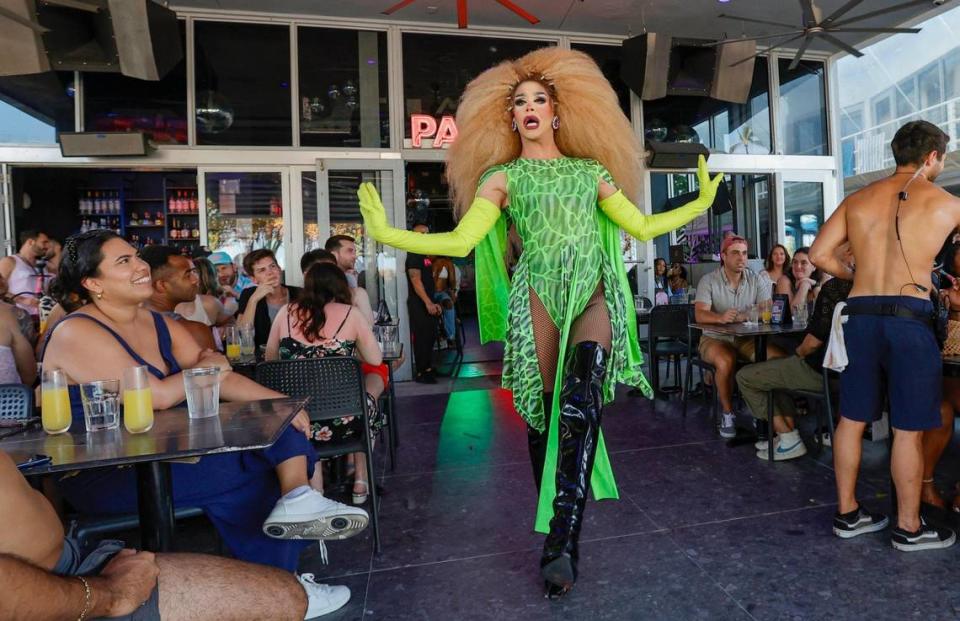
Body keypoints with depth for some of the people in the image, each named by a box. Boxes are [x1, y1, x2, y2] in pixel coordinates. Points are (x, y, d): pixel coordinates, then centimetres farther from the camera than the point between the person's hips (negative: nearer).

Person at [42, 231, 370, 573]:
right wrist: (206, 367, -5)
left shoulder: (162, 325, 8)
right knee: (250, 467, -19)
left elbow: (221, 378, 2)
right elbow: (158, 396, -24)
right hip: (101, 477, -7)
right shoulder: (77, 333, -16)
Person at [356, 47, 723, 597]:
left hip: (595, 296, 1)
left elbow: (642, 226, 19)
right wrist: (387, 233, -9)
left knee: (580, 404, -21)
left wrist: (702, 201, 20)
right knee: (543, 412, -1)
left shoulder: (592, 170, 18)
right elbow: (459, 242, 0)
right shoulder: (502, 177, 11)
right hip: (538, 297, -1)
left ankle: (563, 541, -16)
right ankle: (556, 528, 18)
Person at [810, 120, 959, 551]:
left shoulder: (858, 199, 10)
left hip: (860, 317, 4)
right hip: (910, 318, -4)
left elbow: (819, 254, 5)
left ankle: (848, 513, 21)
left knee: (851, 419, 10)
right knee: (908, 429, 5)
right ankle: (909, 528, 17)